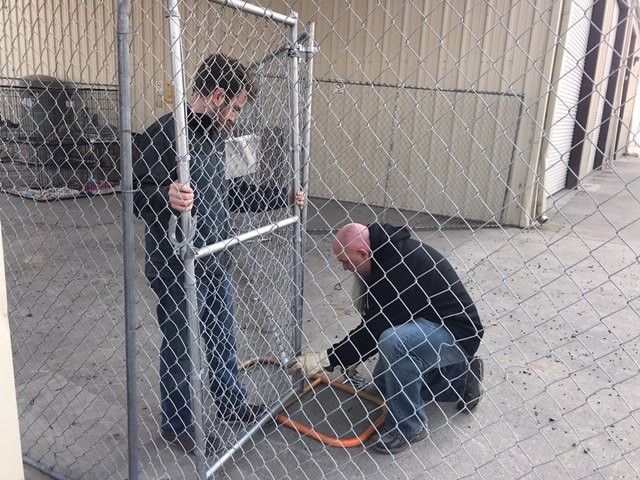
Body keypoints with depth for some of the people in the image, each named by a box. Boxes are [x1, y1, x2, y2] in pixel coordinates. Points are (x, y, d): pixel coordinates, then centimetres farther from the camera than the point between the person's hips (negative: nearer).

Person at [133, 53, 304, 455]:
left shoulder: (214, 135, 9)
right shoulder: (165, 134, -19)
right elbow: (137, 196, -21)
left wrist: (281, 197, 18)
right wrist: (167, 198, -43)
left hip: (215, 263, 9)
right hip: (177, 269, -8)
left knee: (223, 338, 22)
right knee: (180, 347, 9)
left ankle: (232, 403, 43)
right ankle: (177, 424, 31)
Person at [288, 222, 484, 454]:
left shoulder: (400, 268, -31)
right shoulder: (387, 252, 0)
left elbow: (376, 328, -28)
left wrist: (328, 358, -23)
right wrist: (354, 356, 9)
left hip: (457, 332, -10)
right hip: (430, 324, 10)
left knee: (394, 342, -36)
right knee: (385, 381, 15)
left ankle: (409, 426, -13)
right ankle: (461, 378, 24)